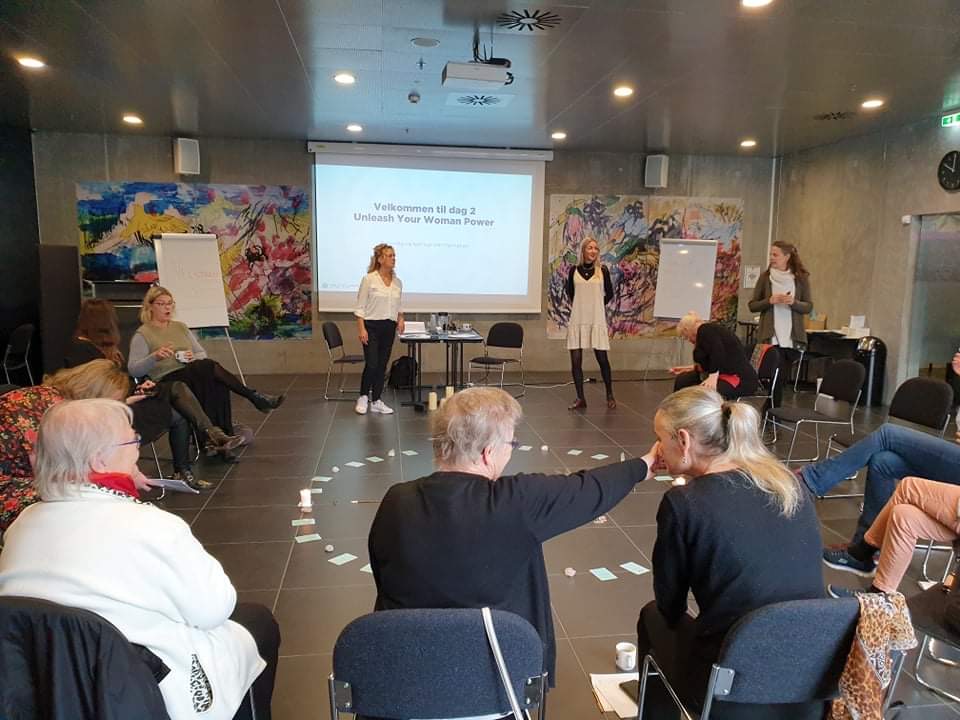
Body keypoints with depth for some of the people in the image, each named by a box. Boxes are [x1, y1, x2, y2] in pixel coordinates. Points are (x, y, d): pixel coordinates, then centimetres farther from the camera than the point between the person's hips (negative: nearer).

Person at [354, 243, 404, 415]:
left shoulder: (397, 282, 8)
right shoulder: (369, 279, -8)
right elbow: (360, 307, -8)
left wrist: (400, 318, -1)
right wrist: (361, 329, -15)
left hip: (389, 327, 5)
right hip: (372, 326, -5)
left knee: (382, 366, 8)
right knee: (371, 364, -8)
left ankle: (376, 401, 17)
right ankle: (363, 397, 14)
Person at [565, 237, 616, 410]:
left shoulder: (603, 271, 1)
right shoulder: (574, 270, 4)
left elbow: (609, 293, 12)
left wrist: (597, 305, 11)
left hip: (597, 320, -1)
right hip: (577, 320, 1)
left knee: (602, 359, 2)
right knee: (575, 360, 1)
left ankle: (610, 396, 19)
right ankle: (580, 399, 11)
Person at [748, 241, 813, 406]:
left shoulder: (801, 278, 3)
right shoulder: (765, 277, 2)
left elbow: (809, 307, 4)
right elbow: (752, 305, 4)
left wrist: (793, 302, -15)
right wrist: (770, 301, -13)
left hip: (793, 338, 2)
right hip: (770, 337, -1)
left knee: (783, 377, 6)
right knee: (778, 377, -5)